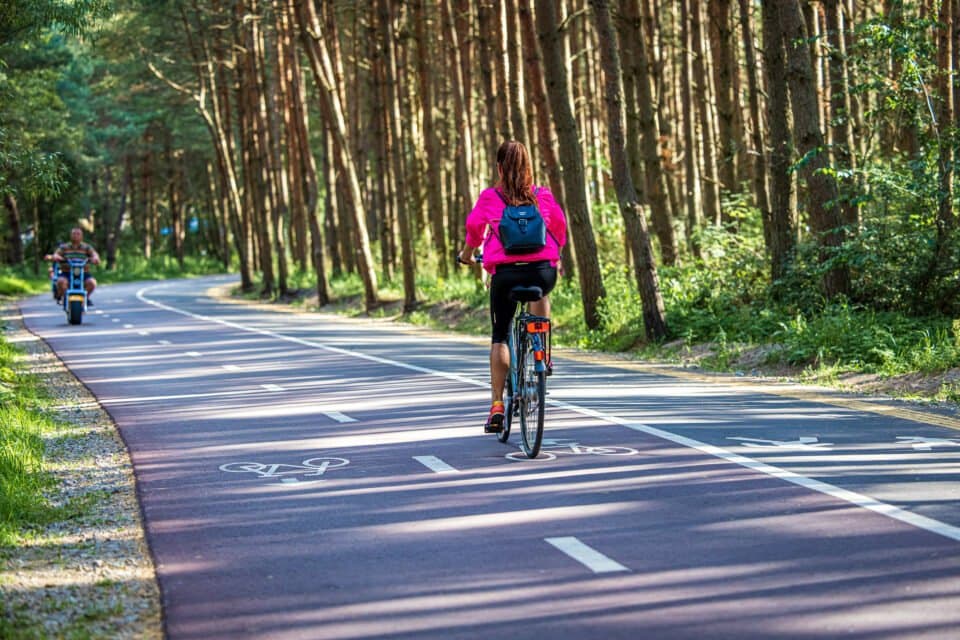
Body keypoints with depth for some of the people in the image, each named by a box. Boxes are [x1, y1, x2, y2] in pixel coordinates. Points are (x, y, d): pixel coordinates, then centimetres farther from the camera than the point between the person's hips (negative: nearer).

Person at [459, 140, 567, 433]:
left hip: (504, 272, -1)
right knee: (540, 294, 38)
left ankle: (497, 406, 3)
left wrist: (467, 252, 30)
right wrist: (555, 251, 35)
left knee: (499, 337, 11)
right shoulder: (543, 196, 7)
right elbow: (559, 225, 15)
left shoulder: (489, 197, 2)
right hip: (543, 270, 1)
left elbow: (474, 227, 10)